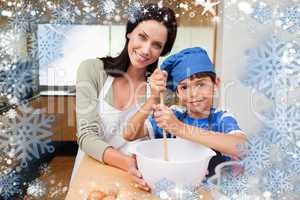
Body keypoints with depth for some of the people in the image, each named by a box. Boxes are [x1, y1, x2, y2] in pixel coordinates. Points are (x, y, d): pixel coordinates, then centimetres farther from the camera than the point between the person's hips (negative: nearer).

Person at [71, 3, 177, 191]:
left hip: (135, 178, 1)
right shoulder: (92, 69, -7)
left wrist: (154, 100, -22)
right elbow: (87, 136, -13)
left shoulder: (159, 86, -3)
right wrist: (126, 163, -28)